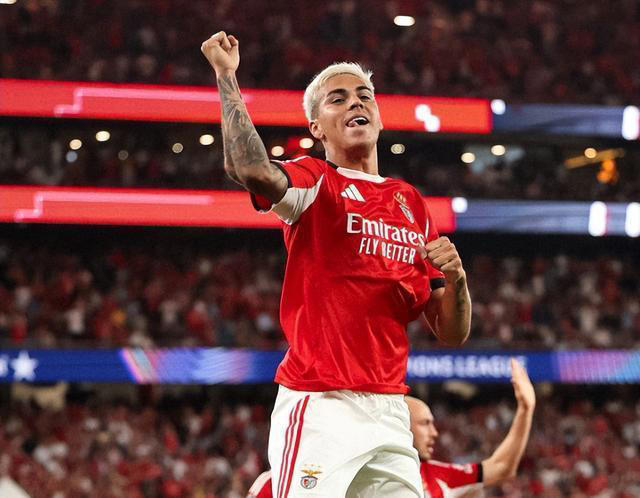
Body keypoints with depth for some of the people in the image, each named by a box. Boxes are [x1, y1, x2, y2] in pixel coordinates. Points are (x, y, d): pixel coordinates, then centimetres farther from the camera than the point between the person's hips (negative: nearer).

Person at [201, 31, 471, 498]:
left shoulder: (412, 203, 19)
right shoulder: (314, 182, 3)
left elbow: (452, 333, 19)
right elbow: (250, 168, -24)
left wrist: (455, 279, -1)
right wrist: (227, 75, -18)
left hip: (389, 412, 5)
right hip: (320, 409, -5)